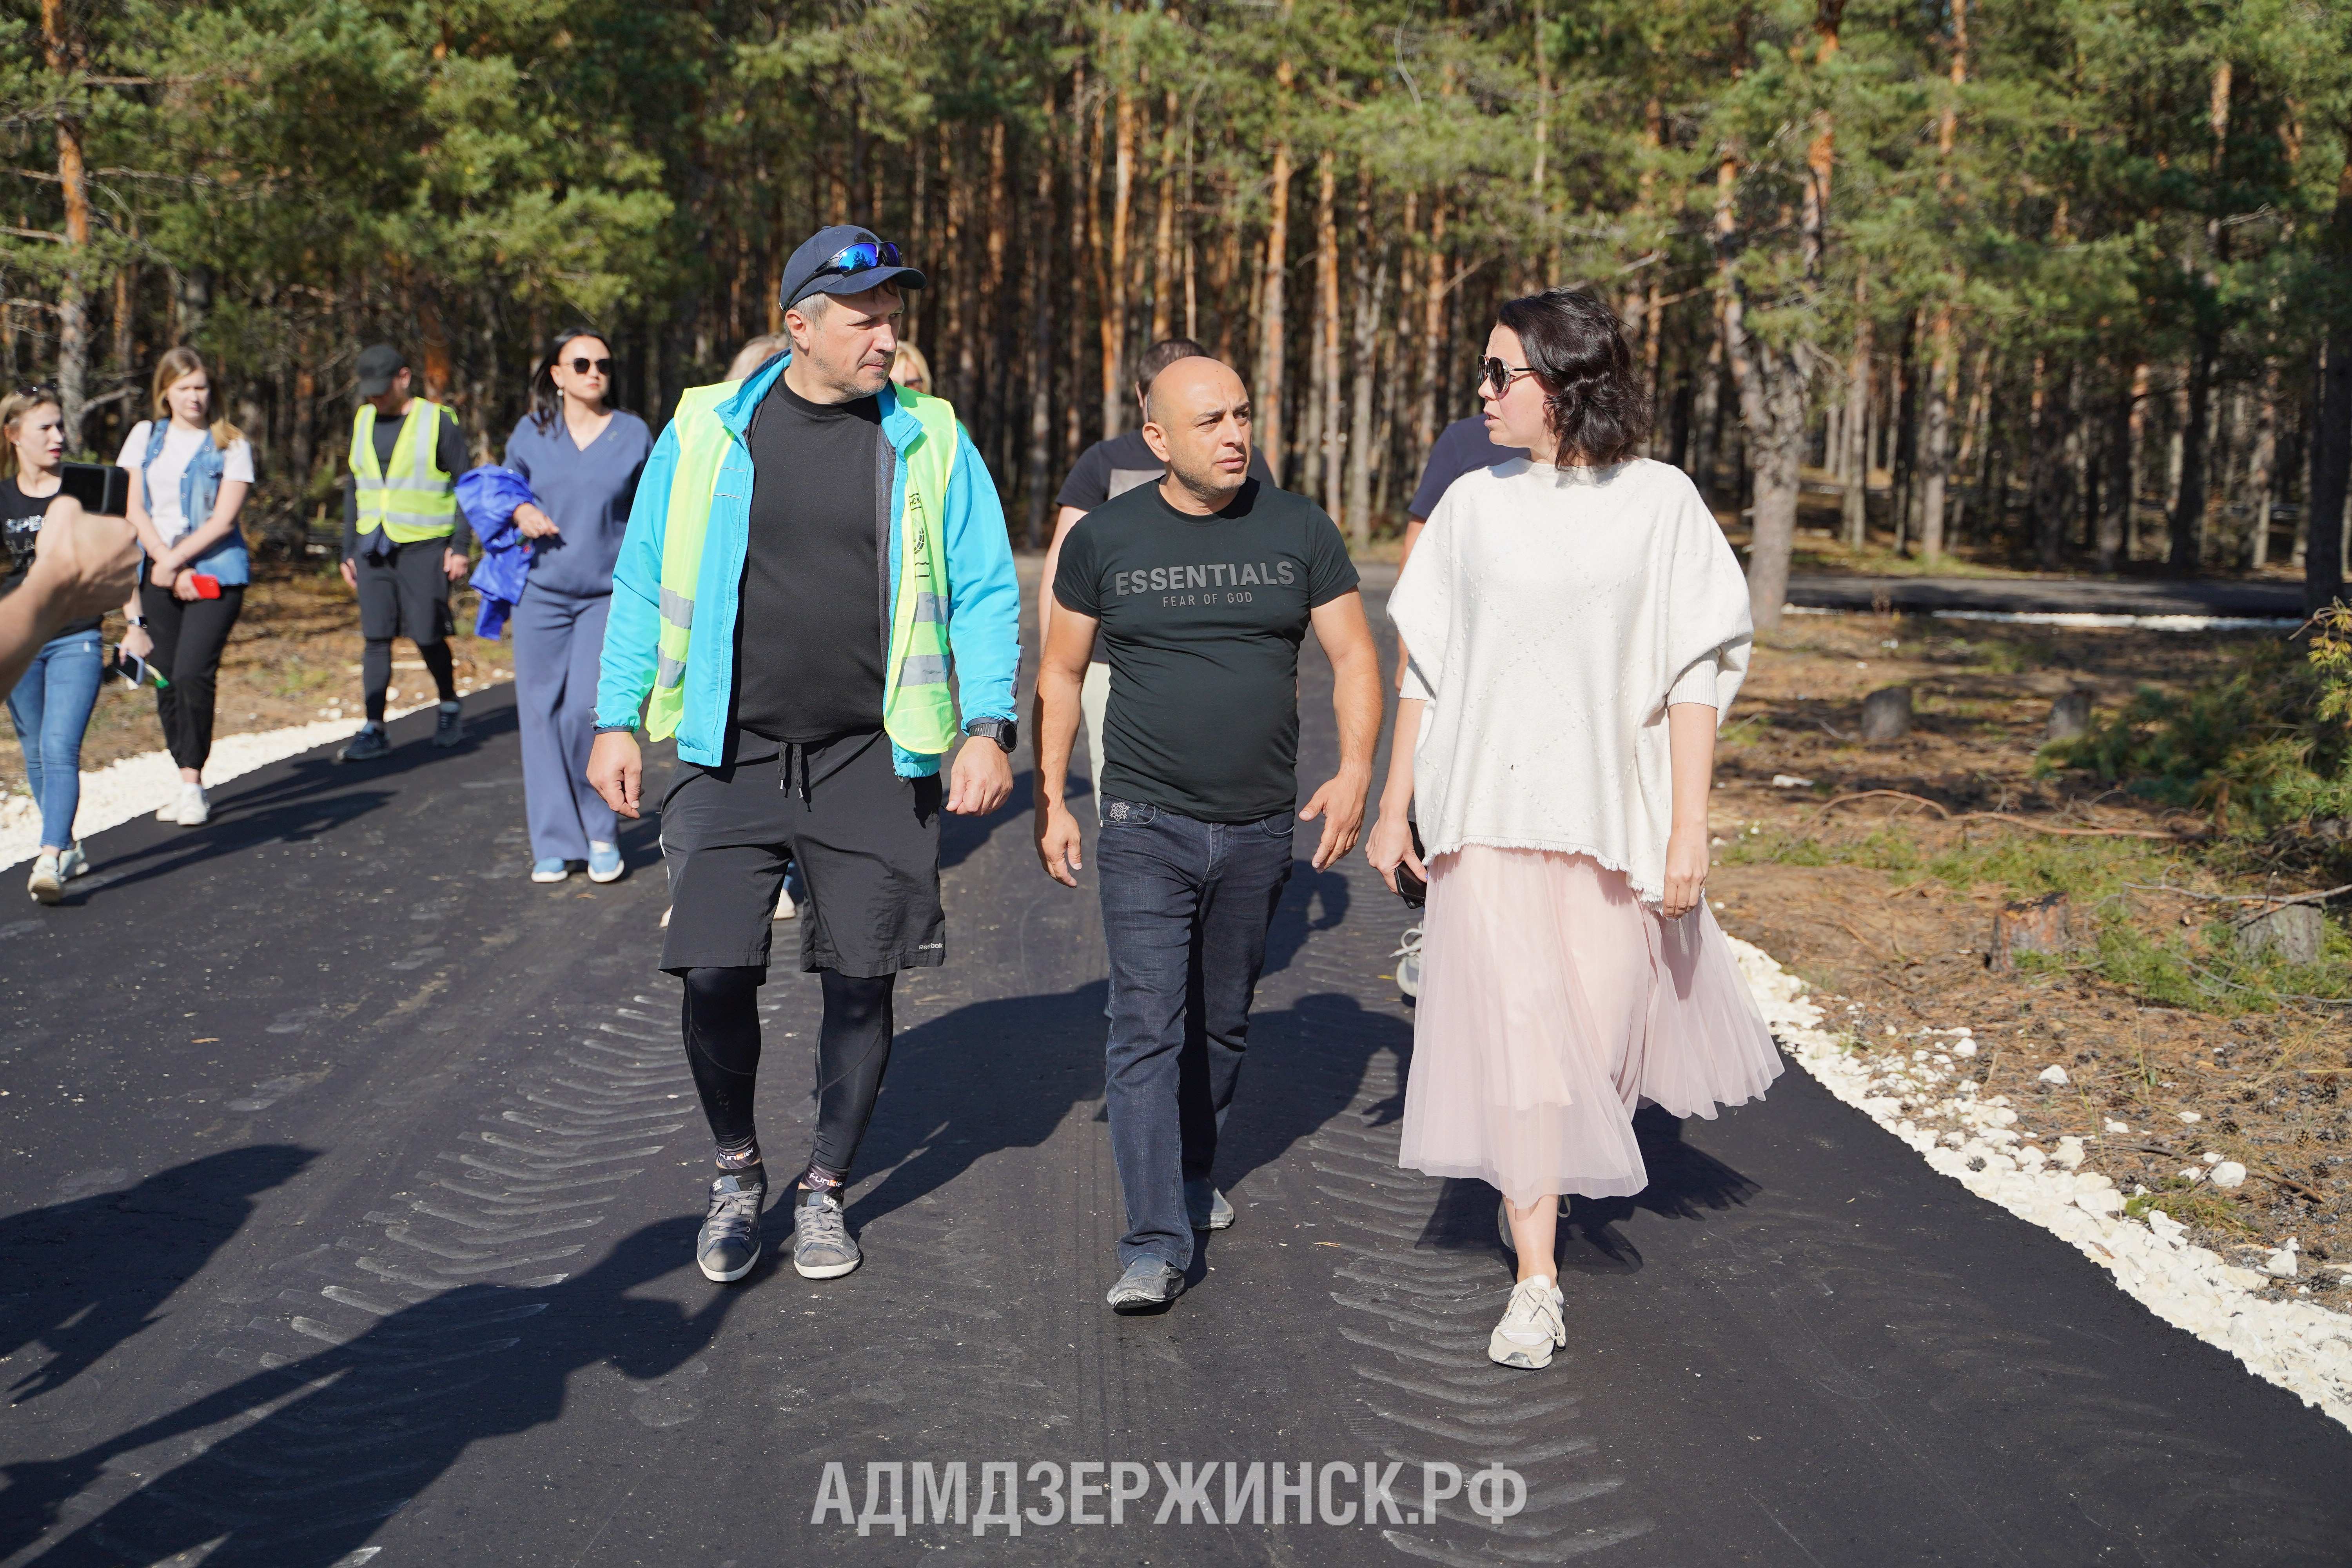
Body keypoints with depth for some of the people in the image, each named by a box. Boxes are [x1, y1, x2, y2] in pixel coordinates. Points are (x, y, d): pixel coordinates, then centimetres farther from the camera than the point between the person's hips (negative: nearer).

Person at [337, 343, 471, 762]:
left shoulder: (437, 421, -4)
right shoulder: (362, 422, 12)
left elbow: (464, 486, -2)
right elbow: (355, 489, 19)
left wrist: (460, 546, -8)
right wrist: (348, 551, 16)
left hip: (424, 546, -5)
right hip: (374, 547, 5)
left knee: (427, 635, -1)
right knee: (375, 638, 0)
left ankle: (450, 709, 23)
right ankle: (374, 731, 1)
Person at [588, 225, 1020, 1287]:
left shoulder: (929, 442, 2)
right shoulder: (706, 432, 2)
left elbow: (985, 592, 2)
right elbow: (643, 584, 8)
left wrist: (988, 727, -9)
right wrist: (617, 722, 4)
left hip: (873, 764, 0)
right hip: (732, 759, 0)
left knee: (859, 986, 5)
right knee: (714, 974, -4)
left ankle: (825, 1190, 25)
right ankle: (737, 1173, 22)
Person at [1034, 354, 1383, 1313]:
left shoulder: (1299, 531, 2)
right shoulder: (1105, 539, 0)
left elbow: (1354, 659, 4)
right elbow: (1061, 674, 8)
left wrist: (1355, 771, -11)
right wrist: (1050, 800, 3)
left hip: (1259, 829, 2)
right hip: (1145, 828, -2)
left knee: (1223, 1022, 15)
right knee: (1148, 1027, -10)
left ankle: (1194, 1176, 36)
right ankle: (1156, 1243, -9)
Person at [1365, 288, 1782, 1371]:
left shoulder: (1659, 501, -2)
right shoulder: (1473, 506, 5)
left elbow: (1695, 676, -3)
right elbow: (1426, 670, 10)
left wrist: (1689, 831, -8)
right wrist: (1393, 809, 9)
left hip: (1614, 813, -1)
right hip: (1489, 812, 1)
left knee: (1597, 1027, 7)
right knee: (1515, 1030, -5)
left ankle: (1570, 1156, 43)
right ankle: (1536, 1282, 1)